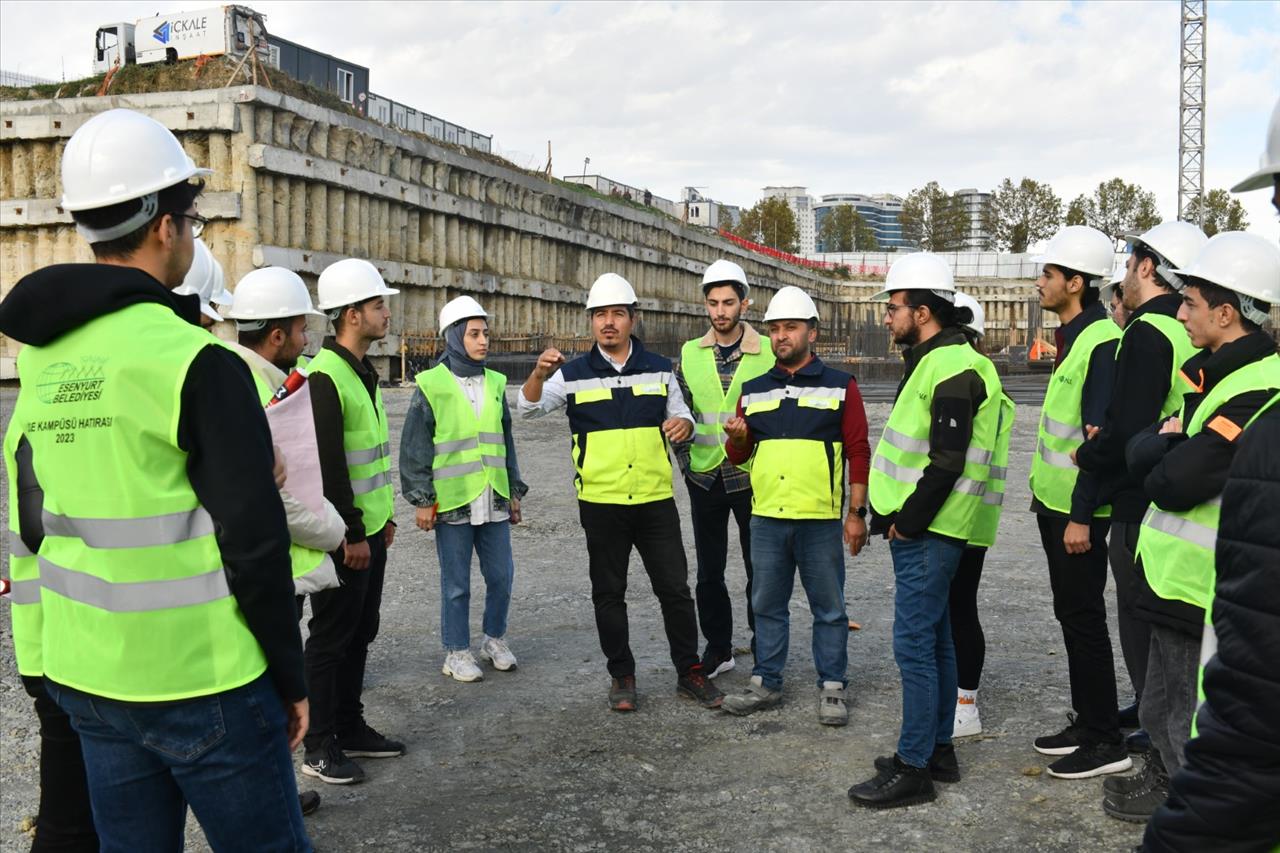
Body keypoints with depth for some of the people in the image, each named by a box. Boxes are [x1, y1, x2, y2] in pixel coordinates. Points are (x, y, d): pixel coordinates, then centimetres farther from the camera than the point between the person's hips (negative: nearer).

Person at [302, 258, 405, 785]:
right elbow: (327, 465, -22)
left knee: (360, 632, 17)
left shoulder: (363, 371, 13)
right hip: (344, 534, -10)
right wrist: (351, 533, -20)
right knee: (331, 637, 1)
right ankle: (319, 747, 12)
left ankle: (351, 729, 29)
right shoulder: (324, 376, -18)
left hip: (370, 528, 10)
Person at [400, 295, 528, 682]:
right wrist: (422, 500, -6)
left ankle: (495, 639, 30)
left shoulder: (495, 383, 9)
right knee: (456, 585, 5)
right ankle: (457, 652, 20)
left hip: (493, 501, 5)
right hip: (452, 502, -4)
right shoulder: (431, 385, -6)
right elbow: (414, 448, -4)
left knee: (501, 576, 10)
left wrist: (514, 491, 16)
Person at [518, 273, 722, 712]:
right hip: (601, 503, 0)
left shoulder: (659, 369, 5)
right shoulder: (573, 374, 1)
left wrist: (683, 424, -13)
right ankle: (621, 676, 22)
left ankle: (689, 672, 18)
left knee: (675, 589, 4)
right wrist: (539, 373, -28)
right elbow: (528, 408, -7)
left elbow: (681, 414, 12)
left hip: (656, 500, 1)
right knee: (608, 594, 8)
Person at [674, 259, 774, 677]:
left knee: (759, 569, 7)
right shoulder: (690, 354, 4)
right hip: (704, 480, 3)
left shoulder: (768, 353, -6)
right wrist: (685, 460, 4)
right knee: (709, 572, 11)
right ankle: (718, 648, 25)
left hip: (752, 478, -3)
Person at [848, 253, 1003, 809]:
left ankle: (913, 769, 4)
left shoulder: (953, 370, -17)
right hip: (920, 528, 11)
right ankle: (939, 751, 28)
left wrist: (907, 523, -16)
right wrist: (894, 515, 15)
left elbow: (946, 462, -22)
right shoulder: (933, 362, 16)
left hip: (927, 533, -11)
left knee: (915, 645, -5)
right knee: (934, 639, 16)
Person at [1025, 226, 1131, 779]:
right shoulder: (1074, 337, 12)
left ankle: (1106, 742, 9)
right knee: (1070, 614, 15)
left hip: (1079, 511, -10)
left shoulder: (1102, 343, -18)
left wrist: (1081, 516, -22)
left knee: (1083, 619, -2)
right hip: (1055, 503, 10)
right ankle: (1086, 724, 27)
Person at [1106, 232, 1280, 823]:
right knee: (1162, 707, 25)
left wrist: (1163, 453, -6)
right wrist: (1170, 443, -14)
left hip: (1202, 592, -9)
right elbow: (1139, 452, 6)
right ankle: (1165, 781, 43)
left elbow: (1174, 483, -26)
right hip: (1174, 578, 10)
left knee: (1193, 725, 6)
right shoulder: (1213, 371, 10)